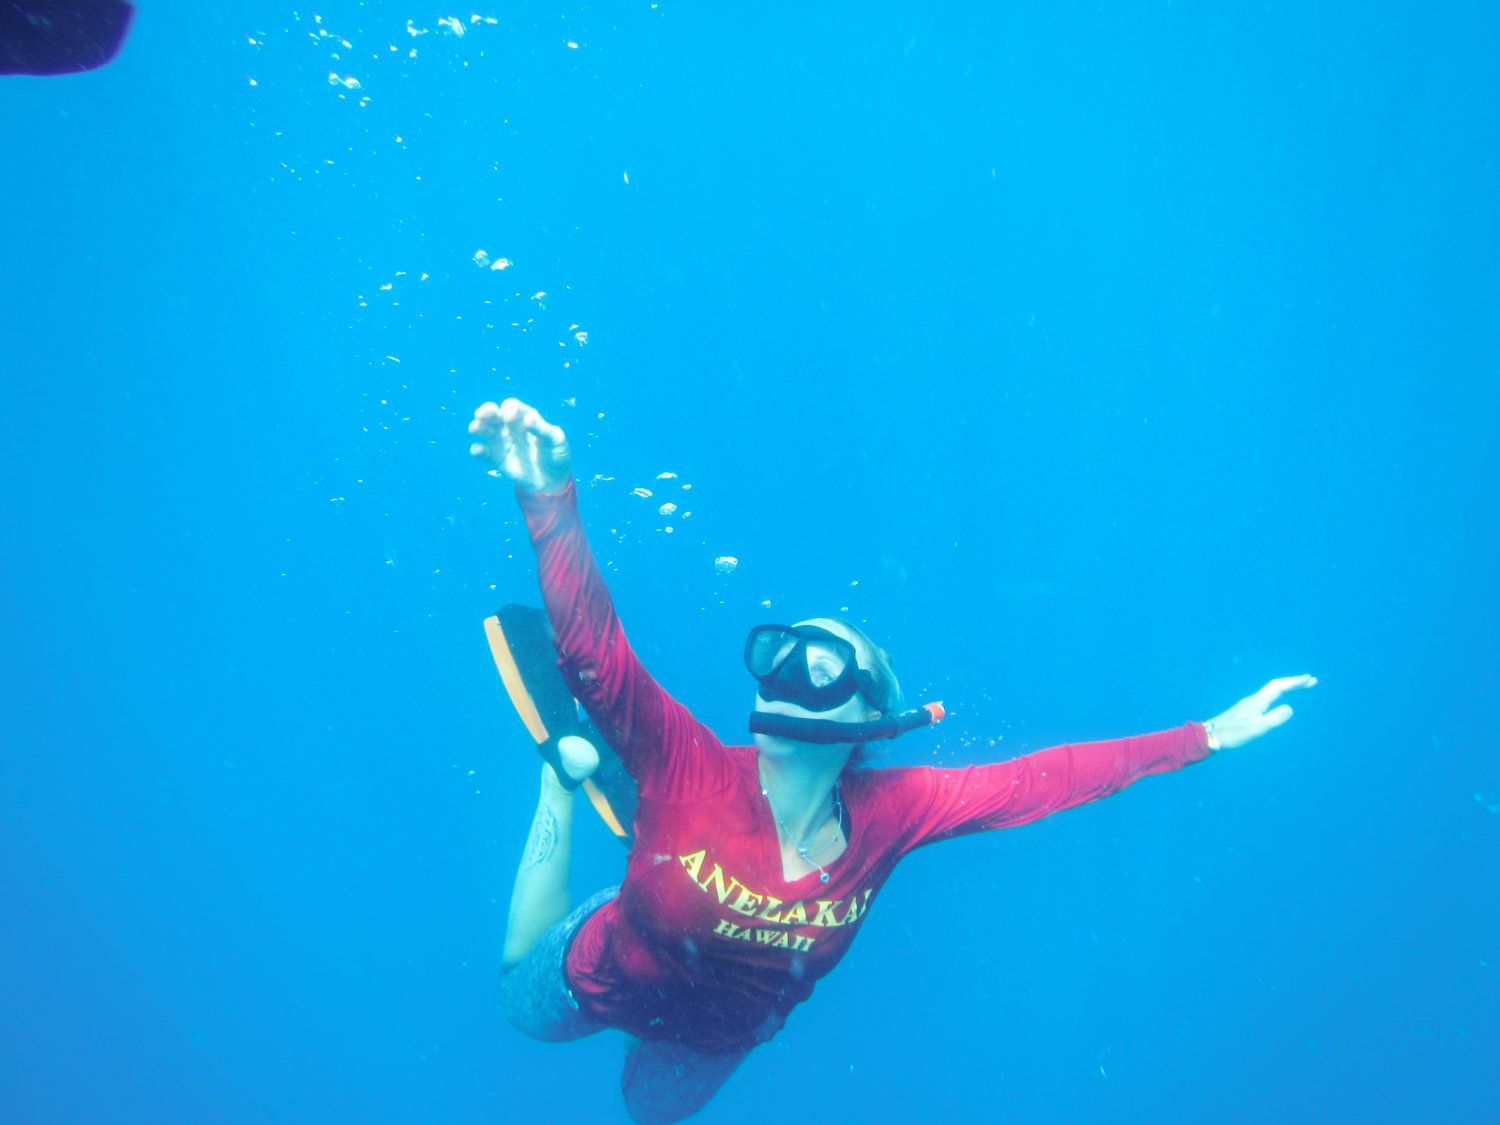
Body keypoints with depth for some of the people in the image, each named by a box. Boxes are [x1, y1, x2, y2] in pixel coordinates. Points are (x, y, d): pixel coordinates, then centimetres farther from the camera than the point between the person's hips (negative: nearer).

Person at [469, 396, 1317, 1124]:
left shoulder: (888, 812, -30)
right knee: (522, 991, 32)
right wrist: (553, 500, -66)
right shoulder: (691, 771, -39)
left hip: (719, 1032, 3)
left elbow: (1045, 778, -27)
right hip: (600, 980, -2)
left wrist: (1207, 737, -26)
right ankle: (569, 781, 36)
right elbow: (594, 649, -53)